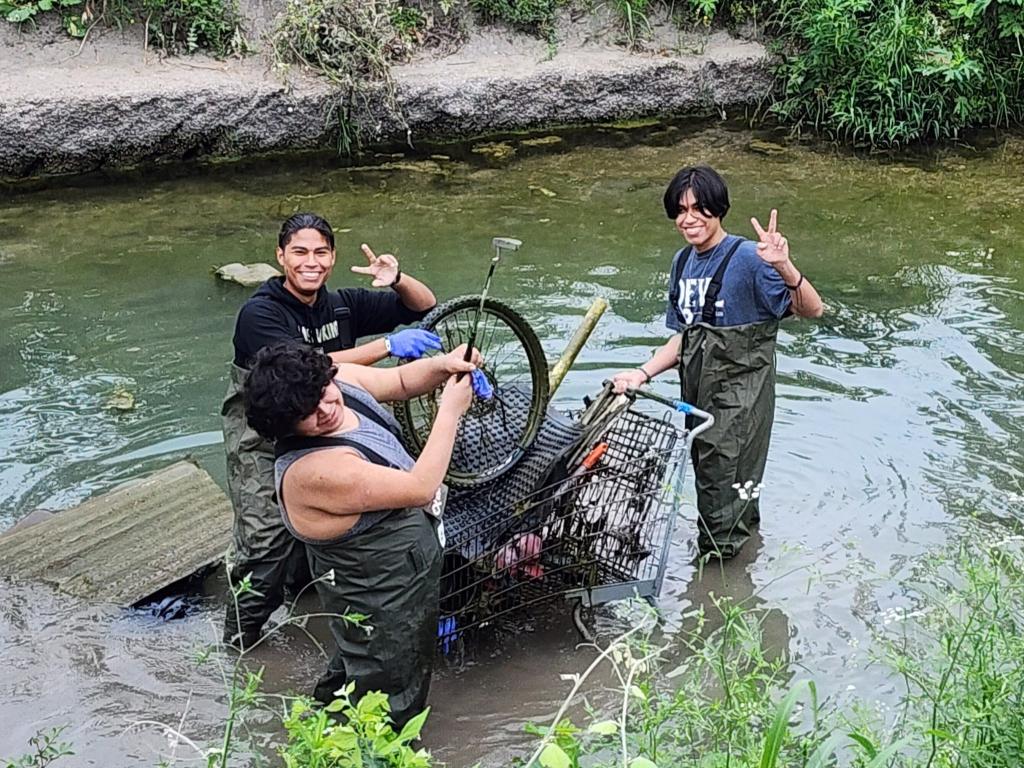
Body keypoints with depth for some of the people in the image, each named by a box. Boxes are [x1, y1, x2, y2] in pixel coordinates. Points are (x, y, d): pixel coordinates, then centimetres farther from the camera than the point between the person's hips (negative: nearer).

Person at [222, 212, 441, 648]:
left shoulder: (342, 305, -1)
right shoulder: (260, 313, -18)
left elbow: (424, 306, 4)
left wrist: (397, 280, -20)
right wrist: (388, 345, -36)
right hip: (263, 439, -6)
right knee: (268, 539, -12)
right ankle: (239, 641, 3)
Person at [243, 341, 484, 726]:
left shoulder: (341, 381, -14)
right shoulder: (314, 471, -39)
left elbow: (401, 381, 5)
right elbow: (421, 488, -34)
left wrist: (443, 365, -17)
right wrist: (450, 412, -28)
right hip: (383, 603, -10)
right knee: (392, 703, 12)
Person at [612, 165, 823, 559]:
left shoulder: (747, 258, -16)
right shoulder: (683, 262, 8)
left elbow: (812, 309, -25)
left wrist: (784, 267, -43)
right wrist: (644, 373, 3)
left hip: (740, 390, -7)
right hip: (697, 389, 7)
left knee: (725, 483, -3)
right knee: (707, 471, 19)